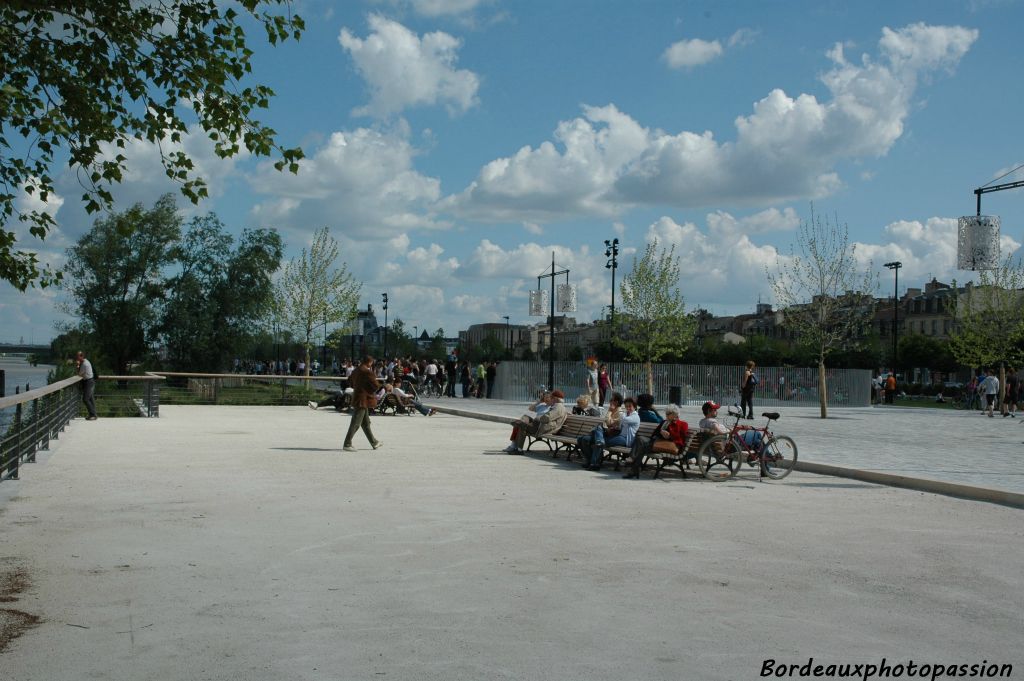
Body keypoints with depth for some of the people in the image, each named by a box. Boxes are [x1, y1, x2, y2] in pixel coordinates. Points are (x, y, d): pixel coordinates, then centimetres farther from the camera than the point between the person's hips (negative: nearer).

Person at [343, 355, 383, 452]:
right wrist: (372, 390, 4)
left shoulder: (355, 371, 10)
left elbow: (350, 382, 26)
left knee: (366, 423, 16)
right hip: (363, 400, -9)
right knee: (355, 424, -6)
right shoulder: (367, 372, -16)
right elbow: (376, 386, -16)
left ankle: (374, 443, 26)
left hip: (357, 398, 9)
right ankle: (347, 444, -5)